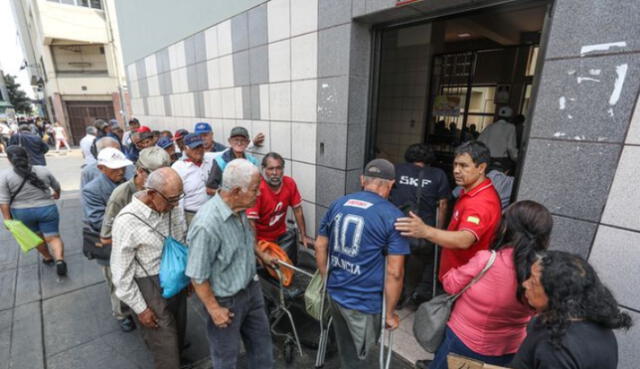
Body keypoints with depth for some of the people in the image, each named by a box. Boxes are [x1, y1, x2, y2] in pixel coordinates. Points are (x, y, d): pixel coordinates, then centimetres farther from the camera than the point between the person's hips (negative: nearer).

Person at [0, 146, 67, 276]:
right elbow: (56, 185, 12)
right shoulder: (43, 170, -3)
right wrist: (57, 194, 31)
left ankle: (47, 257, 34)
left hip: (22, 213, 1)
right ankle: (59, 259, -17)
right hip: (47, 209, 0)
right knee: (53, 237, 2)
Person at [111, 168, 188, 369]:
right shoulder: (127, 221, -23)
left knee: (178, 335, 25)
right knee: (165, 347, 10)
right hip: (151, 288, -5)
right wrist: (140, 308, -8)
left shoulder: (173, 207, -9)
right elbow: (122, 273, -13)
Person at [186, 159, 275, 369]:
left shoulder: (238, 208, -10)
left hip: (251, 288, 7)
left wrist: (261, 255, 21)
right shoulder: (207, 225, -34)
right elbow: (197, 276, -24)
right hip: (226, 299, -7)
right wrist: (214, 309, -15)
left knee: (261, 339, 26)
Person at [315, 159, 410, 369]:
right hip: (364, 302, -5)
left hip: (334, 293, 5)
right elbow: (394, 272, -18)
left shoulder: (338, 204, -1)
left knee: (345, 350, 29)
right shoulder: (393, 217, -16)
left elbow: (320, 246, 6)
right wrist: (390, 313, -4)